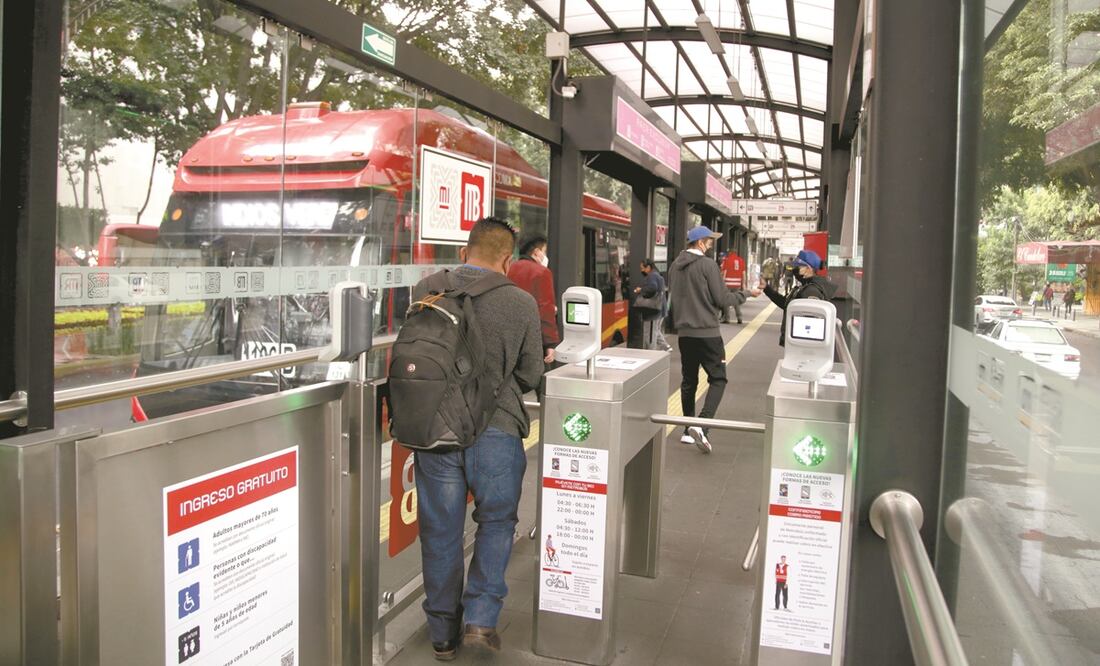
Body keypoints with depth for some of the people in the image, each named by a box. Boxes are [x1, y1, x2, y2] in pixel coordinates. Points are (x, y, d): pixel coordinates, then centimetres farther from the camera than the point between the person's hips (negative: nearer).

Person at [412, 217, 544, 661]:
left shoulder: (425, 291, -2)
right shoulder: (521, 303, -8)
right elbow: (530, 376, 1)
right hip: (495, 429, -2)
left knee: (440, 531, 14)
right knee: (496, 522, 20)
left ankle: (443, 633, 27)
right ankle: (480, 618, 14)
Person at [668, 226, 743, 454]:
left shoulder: (675, 266, 9)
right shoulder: (707, 265, -12)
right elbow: (722, 299, -11)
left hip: (684, 332, 7)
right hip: (707, 332, -7)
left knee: (688, 380, 13)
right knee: (717, 378, 0)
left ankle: (689, 430, 17)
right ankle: (702, 424, -16)